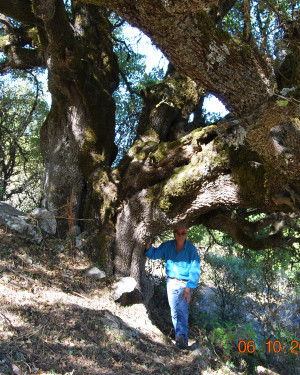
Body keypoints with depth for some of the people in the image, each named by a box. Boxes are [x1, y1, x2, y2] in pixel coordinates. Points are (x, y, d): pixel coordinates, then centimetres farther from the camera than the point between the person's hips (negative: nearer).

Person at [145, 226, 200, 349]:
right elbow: (154, 254, 3)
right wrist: (148, 247, -21)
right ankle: (182, 337, 13)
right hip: (171, 282, 4)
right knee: (174, 311, 4)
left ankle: (181, 337, -21)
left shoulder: (191, 249, -10)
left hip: (185, 284, -3)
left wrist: (188, 288, -19)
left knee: (182, 309, -19)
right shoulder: (167, 246, -1)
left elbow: (195, 270, -12)